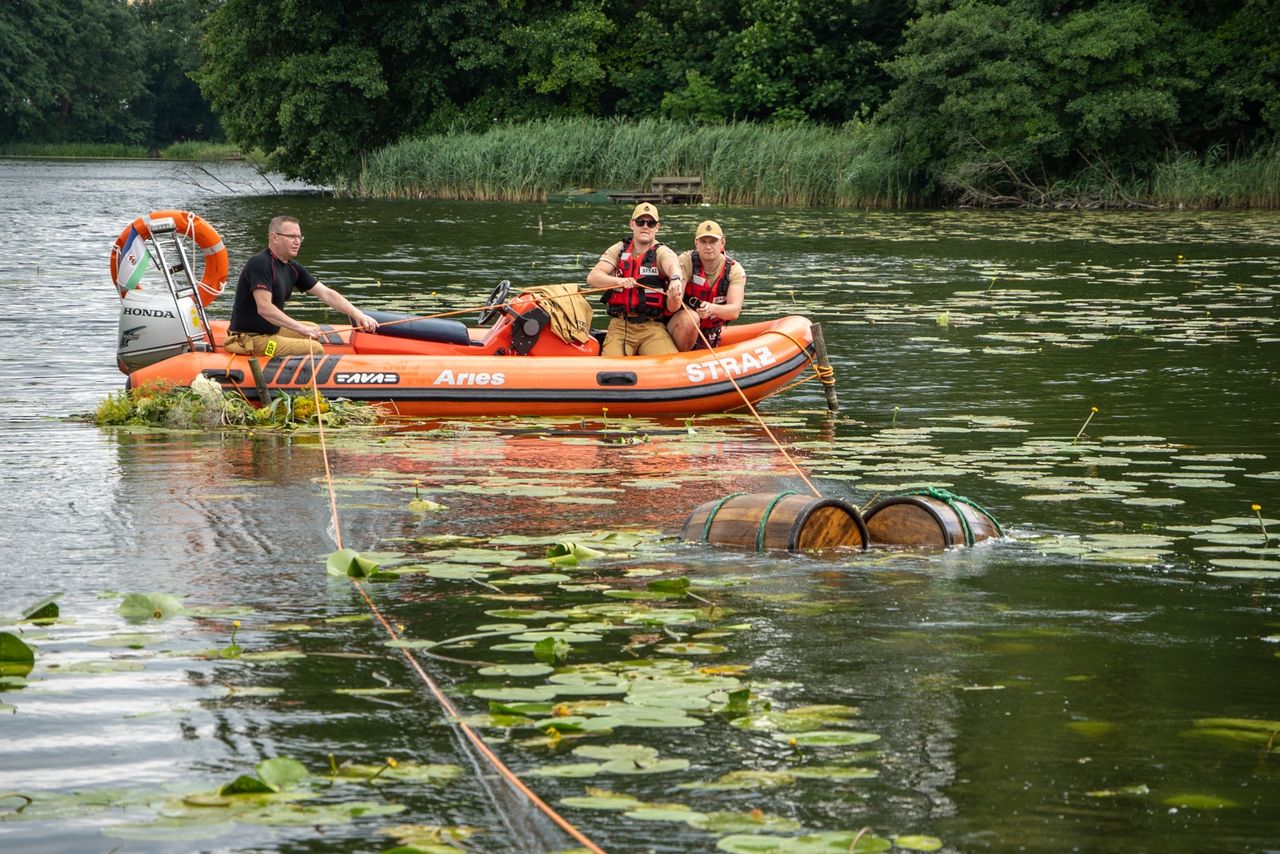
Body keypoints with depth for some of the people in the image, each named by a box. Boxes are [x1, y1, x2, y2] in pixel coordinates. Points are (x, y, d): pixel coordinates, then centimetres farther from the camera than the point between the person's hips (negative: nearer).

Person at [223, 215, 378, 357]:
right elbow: (264, 308, -28)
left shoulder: (292, 268, 10)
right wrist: (302, 328, -28)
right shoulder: (260, 264, -19)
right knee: (315, 349, -18)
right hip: (250, 339, -10)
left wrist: (358, 315, -4)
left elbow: (326, 294, 8)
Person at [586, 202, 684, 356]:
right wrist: (618, 281, -20)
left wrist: (676, 279, -46)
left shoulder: (662, 252, 4)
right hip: (620, 326, 1)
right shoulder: (618, 250, 11)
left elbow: (672, 265, -21)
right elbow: (592, 277, 0)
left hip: (653, 326, -1)